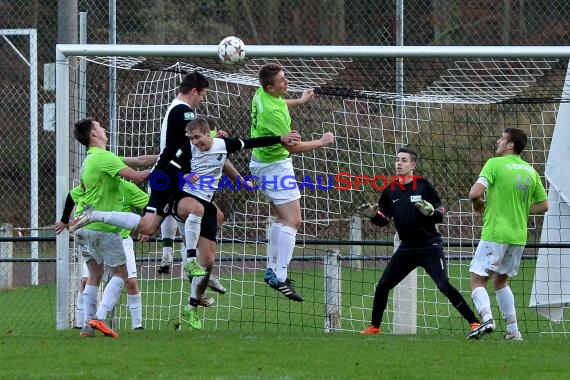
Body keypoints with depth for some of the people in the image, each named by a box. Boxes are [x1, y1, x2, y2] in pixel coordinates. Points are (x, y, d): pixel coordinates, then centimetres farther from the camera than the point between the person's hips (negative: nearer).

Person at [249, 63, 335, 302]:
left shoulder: (261, 94, -2)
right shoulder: (272, 111, -31)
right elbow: (292, 146, -24)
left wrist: (299, 101, 31)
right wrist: (322, 142, -12)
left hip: (262, 161, 10)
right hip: (275, 167, -10)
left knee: (282, 217, 20)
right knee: (293, 220, -13)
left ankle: (272, 270, 23)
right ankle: (280, 278, -18)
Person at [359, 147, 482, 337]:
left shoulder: (423, 186, -5)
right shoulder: (391, 190, 7)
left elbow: (441, 213, -5)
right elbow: (383, 220, 11)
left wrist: (430, 212, -27)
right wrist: (373, 215, -10)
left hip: (429, 246, -5)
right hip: (406, 248, 5)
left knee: (444, 285, -16)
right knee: (382, 286, 3)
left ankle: (474, 322, -11)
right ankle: (374, 326, 19)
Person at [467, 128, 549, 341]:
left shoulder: (495, 164, -9)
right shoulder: (530, 171, 10)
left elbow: (475, 192, -18)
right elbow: (543, 205, 15)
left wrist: (478, 203, 3)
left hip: (495, 234, -6)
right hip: (519, 236, 6)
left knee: (478, 281, -2)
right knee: (501, 281, 20)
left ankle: (487, 319, -25)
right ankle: (513, 330, 14)